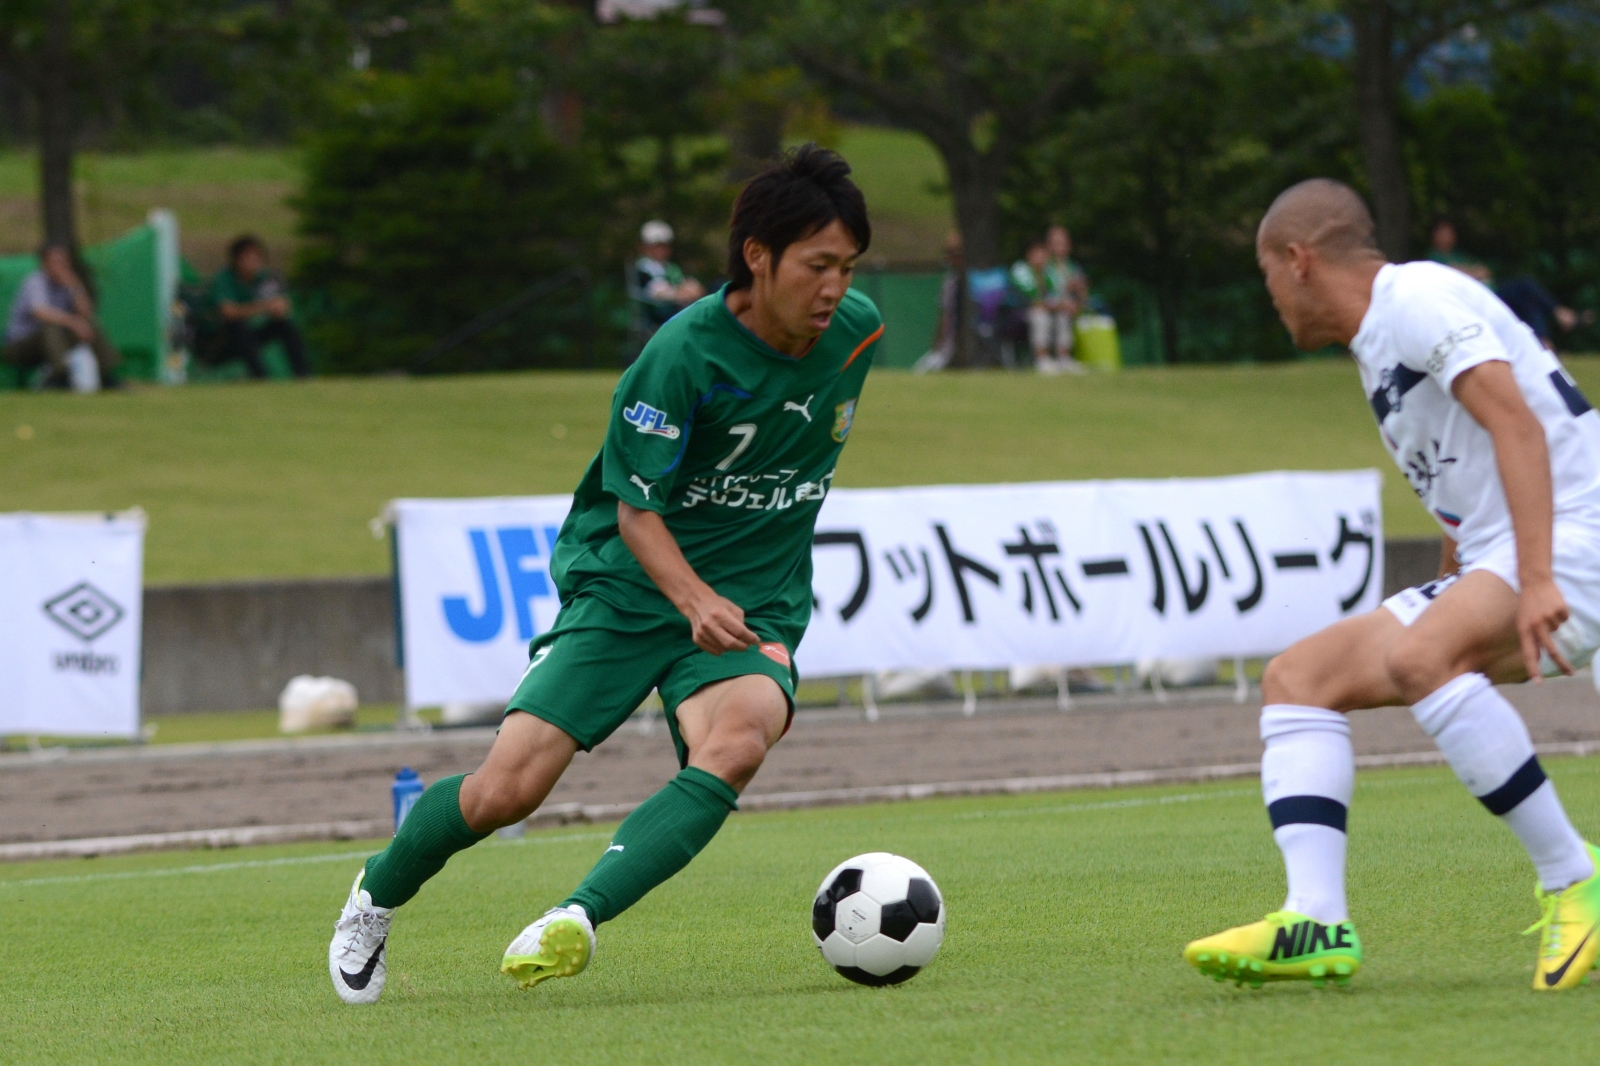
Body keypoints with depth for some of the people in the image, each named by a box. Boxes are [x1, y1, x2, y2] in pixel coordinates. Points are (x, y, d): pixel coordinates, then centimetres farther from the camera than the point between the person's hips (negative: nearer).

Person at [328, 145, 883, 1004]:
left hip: (756, 609, 3)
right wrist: (695, 598, -34)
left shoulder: (856, 330, -2)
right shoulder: (683, 352, -18)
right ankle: (378, 896, 21)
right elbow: (636, 510, -16)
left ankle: (578, 920, -39)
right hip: (630, 586, -3)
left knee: (734, 744, -32)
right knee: (507, 788, -10)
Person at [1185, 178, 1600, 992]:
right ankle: (1314, 924, -15)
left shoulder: (1419, 300, -9)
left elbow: (1516, 424, -22)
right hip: (1486, 566, 10)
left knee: (1419, 659, -36)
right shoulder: (1379, 345, 22)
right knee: (1296, 679, 2)